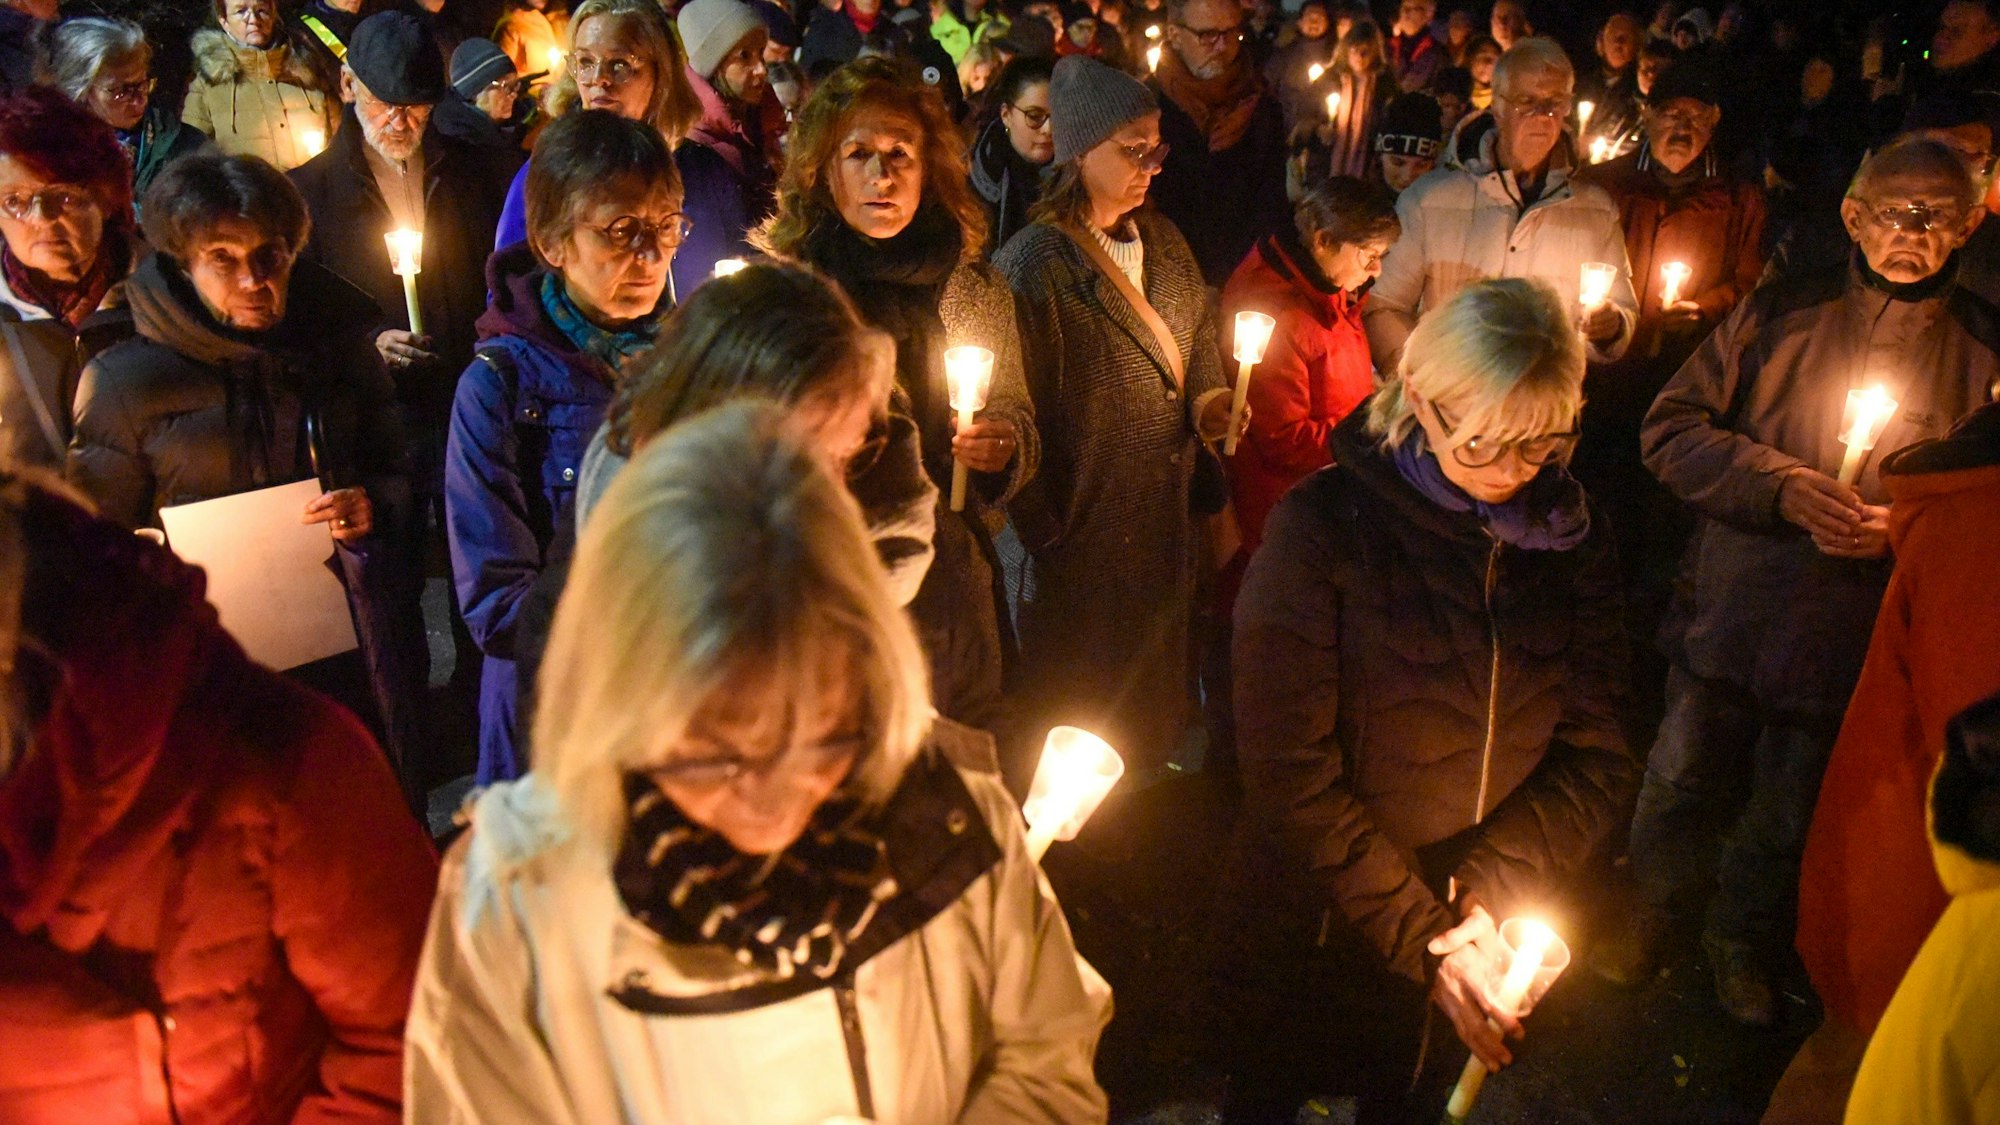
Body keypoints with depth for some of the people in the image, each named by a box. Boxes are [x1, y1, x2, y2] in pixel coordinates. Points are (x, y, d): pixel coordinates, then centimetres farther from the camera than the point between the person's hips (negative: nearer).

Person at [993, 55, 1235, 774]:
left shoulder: (1164, 243, 7)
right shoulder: (1033, 265, -17)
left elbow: (1197, 346, 19)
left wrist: (1210, 402, -2)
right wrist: (1044, 532, -16)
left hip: (1166, 523, 7)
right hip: (1080, 540, -7)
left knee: (1151, 726, 22)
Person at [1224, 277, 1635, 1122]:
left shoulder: (1568, 536, -5)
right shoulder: (1322, 527, -18)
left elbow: (1597, 755, -3)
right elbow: (1290, 774, -20)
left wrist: (1490, 889, -17)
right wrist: (1420, 938, -20)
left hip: (1482, 947, 3)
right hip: (1317, 940, -3)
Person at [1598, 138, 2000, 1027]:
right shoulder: (1781, 312, -3)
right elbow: (1671, 429, -6)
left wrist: (1908, 527, -17)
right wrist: (1780, 485, -18)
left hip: (1854, 638, 1)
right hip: (1733, 609, 0)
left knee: (1786, 817, 16)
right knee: (1685, 780, 15)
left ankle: (1743, 941, 42)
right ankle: (1646, 910, 40)